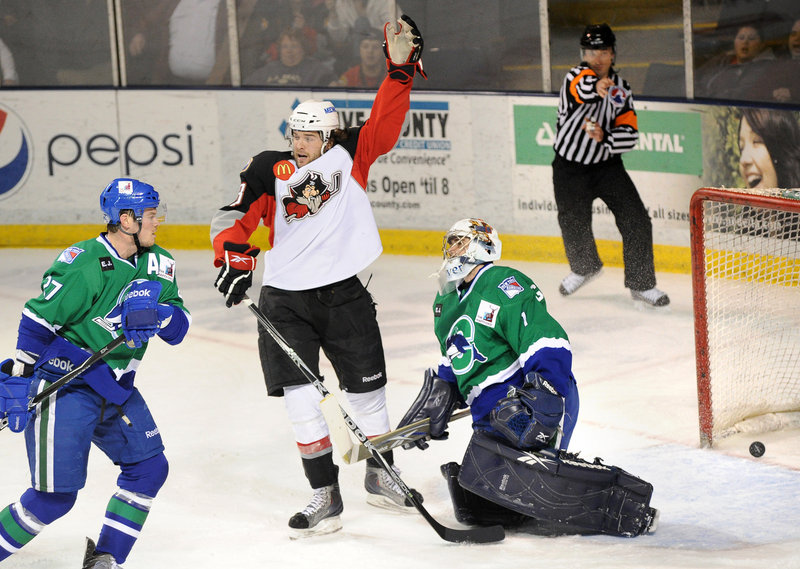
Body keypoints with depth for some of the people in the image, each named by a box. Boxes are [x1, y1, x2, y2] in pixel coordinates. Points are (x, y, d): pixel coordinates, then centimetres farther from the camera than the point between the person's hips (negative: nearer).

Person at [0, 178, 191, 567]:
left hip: (115, 388, 8)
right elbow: (37, 320, -19)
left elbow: (179, 327, 1)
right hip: (63, 384, -8)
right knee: (56, 494, -11)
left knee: (149, 468, 5)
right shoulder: (83, 265, -20)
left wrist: (158, 313, -22)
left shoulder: (156, 264, 3)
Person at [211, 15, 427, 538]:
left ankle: (380, 474, 32)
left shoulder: (349, 156, 2)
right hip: (285, 298, -1)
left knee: (367, 386, 10)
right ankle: (325, 495, -2)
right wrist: (234, 255, -19)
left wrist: (400, 68, -17)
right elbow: (237, 216, -1)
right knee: (300, 393, -8)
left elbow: (385, 126, -7)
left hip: (344, 293, 1)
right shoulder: (269, 169, 1)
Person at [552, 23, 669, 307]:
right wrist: (595, 87, -64)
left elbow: (630, 134, -5)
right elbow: (581, 88, -40)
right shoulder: (576, 76, -13)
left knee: (636, 220, -11)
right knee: (574, 227, 1)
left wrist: (605, 137, -26)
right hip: (570, 167, -2)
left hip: (607, 165, 2)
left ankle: (641, 284, 0)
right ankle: (585, 267, 34)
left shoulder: (621, 89, 0)